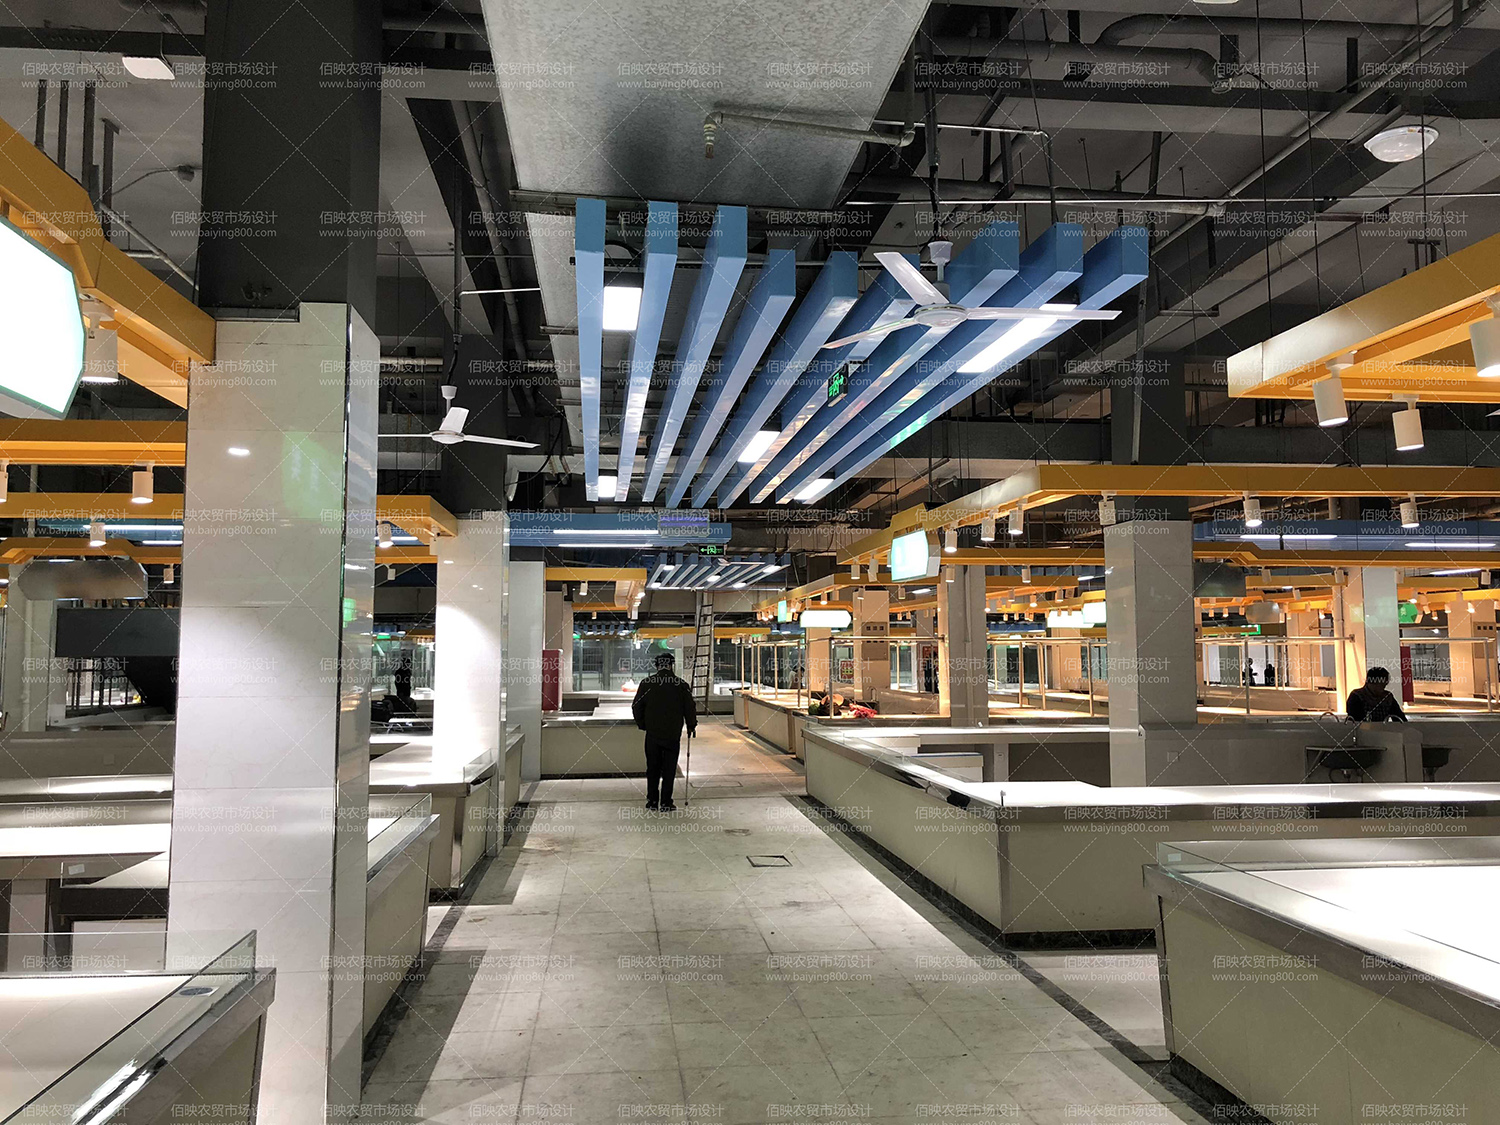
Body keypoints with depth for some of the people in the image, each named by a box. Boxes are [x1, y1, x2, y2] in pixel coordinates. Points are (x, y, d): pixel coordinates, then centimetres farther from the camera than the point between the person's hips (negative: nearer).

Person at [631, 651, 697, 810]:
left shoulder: (647, 683, -1)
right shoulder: (681, 684, -4)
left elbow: (636, 707, 3)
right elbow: (690, 708, 0)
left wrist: (642, 724, 17)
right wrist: (691, 726, 15)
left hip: (652, 733, 1)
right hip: (673, 734, -1)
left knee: (653, 768, 13)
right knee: (669, 769, 5)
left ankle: (652, 800, 16)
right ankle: (666, 803, 5)